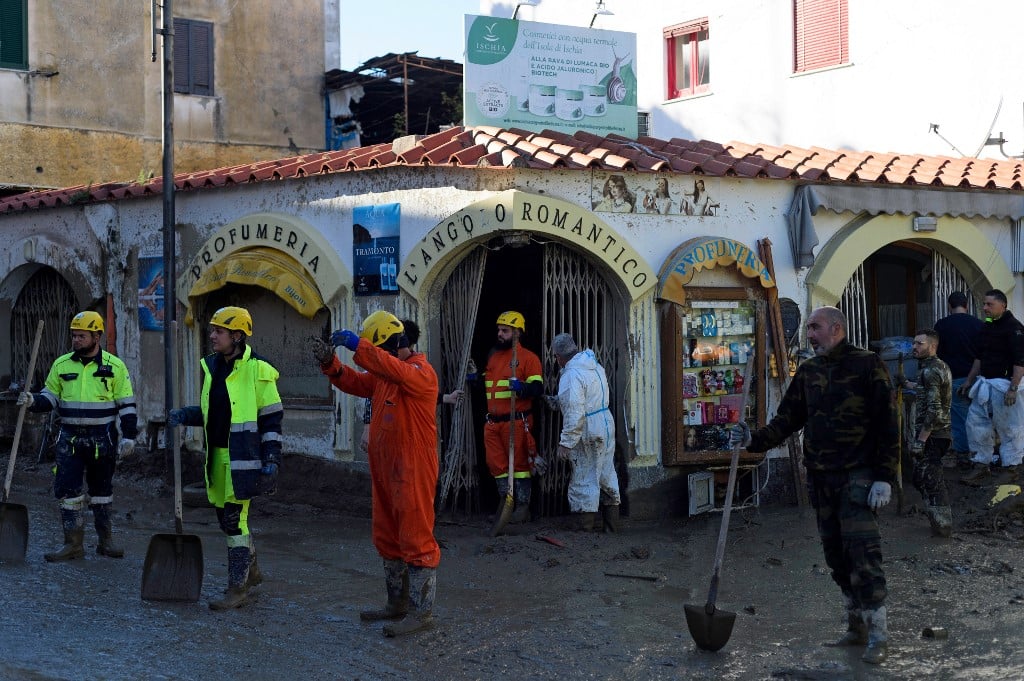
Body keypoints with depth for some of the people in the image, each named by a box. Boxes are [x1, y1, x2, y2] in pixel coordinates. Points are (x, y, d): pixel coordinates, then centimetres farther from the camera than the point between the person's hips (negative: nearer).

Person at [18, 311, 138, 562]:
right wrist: (33, 400, -9)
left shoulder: (114, 366, -1)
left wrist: (128, 436, -5)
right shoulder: (61, 365, 4)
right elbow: (51, 397, 11)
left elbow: (127, 404, 1)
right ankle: (73, 544, 3)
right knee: (68, 490, -4)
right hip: (70, 438, 1)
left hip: (103, 439, -1)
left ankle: (105, 541, 20)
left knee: (101, 491, 10)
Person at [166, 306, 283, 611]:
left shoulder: (256, 370, -10)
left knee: (235, 519, -8)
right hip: (218, 455, 8)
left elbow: (272, 417, -8)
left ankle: (238, 588, 0)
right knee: (226, 515, 14)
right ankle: (251, 570, 33)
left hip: (244, 457, -8)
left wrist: (271, 459, -13)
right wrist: (184, 415, 3)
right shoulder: (212, 367, 11)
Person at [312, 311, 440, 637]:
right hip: (385, 469, 10)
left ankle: (422, 611, -1)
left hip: (413, 472, -10)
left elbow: (397, 371, -34)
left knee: (416, 539, -6)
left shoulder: (421, 371, -14)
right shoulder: (384, 373, 16)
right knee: (388, 538, 17)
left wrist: (358, 346, -40)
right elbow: (354, 382, 12)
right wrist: (330, 363, -7)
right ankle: (397, 604, 28)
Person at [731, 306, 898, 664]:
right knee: (836, 554, 10)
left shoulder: (867, 365, -6)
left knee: (862, 553, -11)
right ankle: (857, 625, 22)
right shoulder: (807, 372, 12)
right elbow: (787, 419, 9)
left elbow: (887, 425, -9)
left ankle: (878, 634, -4)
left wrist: (884, 477, -14)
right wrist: (754, 439, -8)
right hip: (820, 478, 6)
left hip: (857, 475, -6)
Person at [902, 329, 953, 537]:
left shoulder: (930, 371, -17)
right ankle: (942, 521, 23)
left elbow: (933, 409, -23)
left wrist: (920, 440, -22)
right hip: (941, 433, 10)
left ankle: (941, 524, 0)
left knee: (929, 479, -4)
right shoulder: (942, 367, 14)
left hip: (930, 434, -10)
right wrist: (907, 383, 44)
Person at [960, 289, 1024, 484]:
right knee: (975, 423, 8)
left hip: (1004, 384, -8)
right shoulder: (986, 327, 13)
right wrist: (969, 380, 19)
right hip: (984, 384, 8)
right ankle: (981, 466, 17)